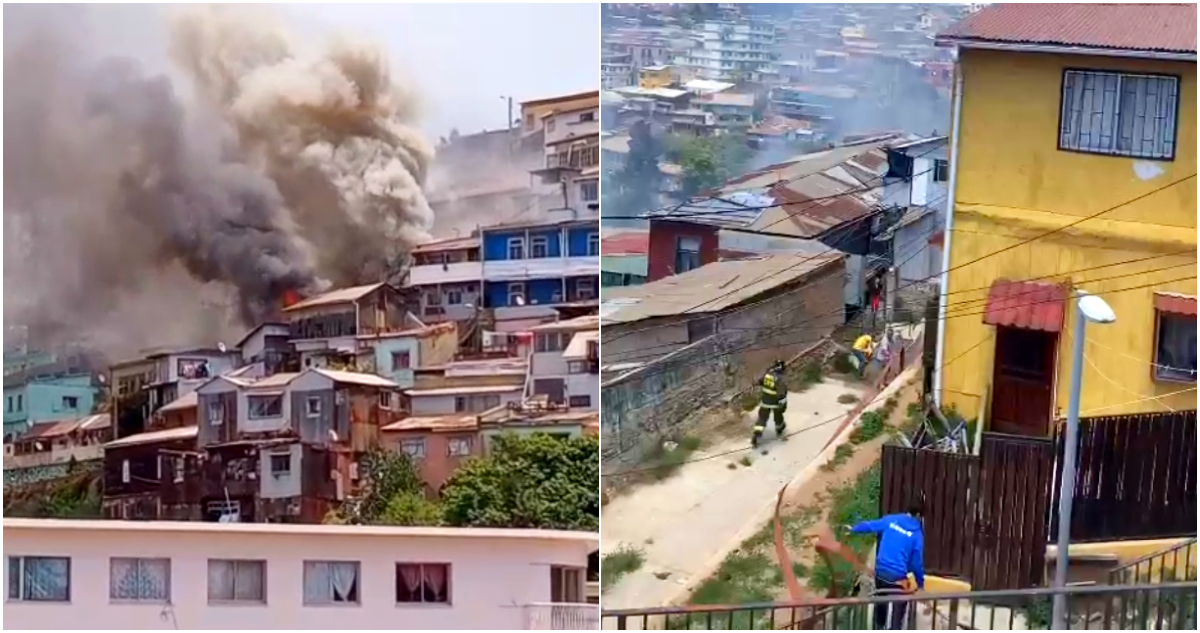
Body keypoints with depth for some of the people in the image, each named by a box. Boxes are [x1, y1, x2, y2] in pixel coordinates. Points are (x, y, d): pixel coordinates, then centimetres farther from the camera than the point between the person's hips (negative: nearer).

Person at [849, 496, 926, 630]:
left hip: (881, 571, 5)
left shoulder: (890, 520, 0)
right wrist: (920, 583, 6)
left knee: (881, 602, 27)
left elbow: (869, 525, 13)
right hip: (898, 576, -5)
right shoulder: (917, 533, -9)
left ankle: (880, 628, 46)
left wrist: (853, 530, 32)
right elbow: (917, 562, -6)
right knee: (898, 610, 3)